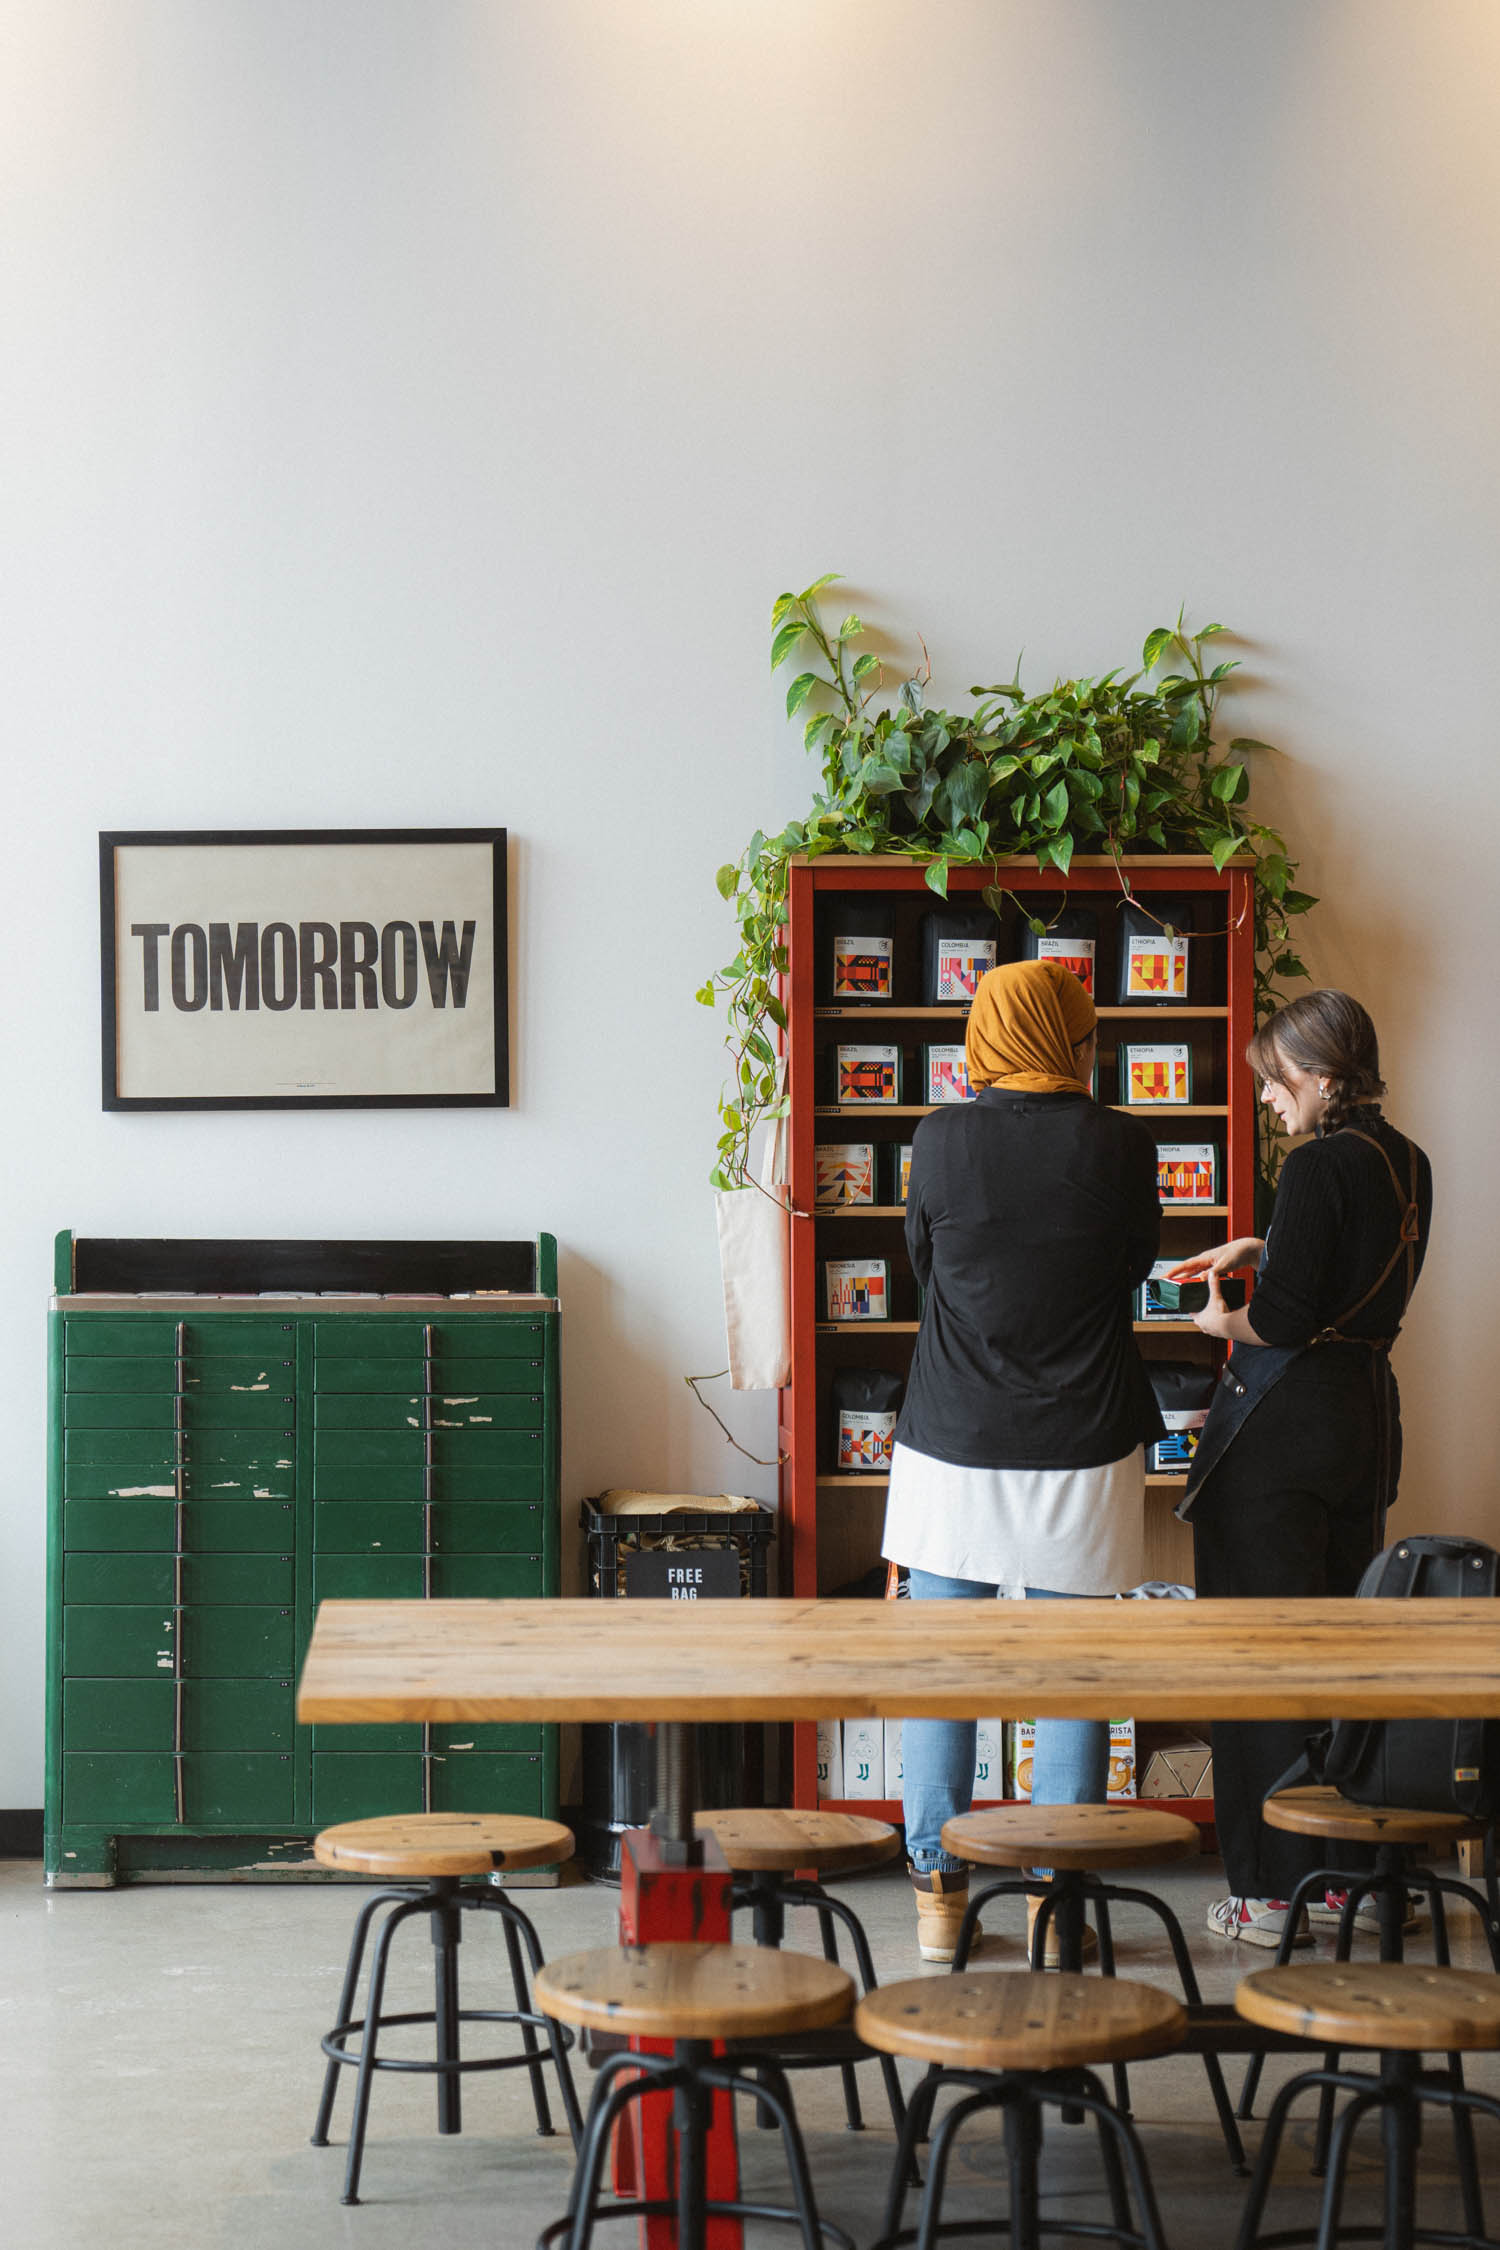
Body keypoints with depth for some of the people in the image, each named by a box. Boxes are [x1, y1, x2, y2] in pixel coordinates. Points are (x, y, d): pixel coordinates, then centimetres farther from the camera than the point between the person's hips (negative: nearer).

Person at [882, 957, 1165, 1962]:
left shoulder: (941, 1139, -6)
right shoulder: (1121, 1144, -7)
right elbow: (1137, 1261, 8)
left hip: (954, 1447, 0)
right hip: (1081, 1454, 0)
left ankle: (940, 1893, 13)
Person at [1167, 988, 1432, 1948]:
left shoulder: (1320, 1165, -17)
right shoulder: (1408, 1164, 9)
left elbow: (1284, 1320, -21)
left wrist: (1224, 1322, -1)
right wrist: (1259, 1251, 18)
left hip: (1283, 1420, -8)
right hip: (1369, 1410, 8)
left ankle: (1271, 1888, 4)